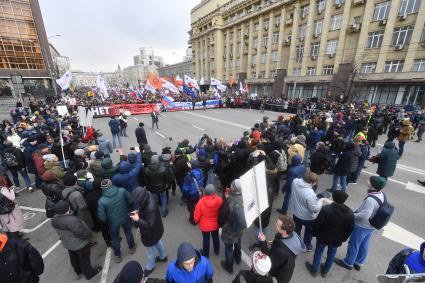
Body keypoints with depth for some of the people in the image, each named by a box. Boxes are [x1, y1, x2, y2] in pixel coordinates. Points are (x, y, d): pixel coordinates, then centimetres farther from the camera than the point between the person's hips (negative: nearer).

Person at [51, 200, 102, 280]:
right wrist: (89, 234, -10)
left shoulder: (55, 219, -12)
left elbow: (60, 232, 4)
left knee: (74, 258, 29)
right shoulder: (72, 220, -38)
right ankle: (89, 274, 38)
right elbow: (82, 233, -29)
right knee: (84, 259, 16)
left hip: (67, 244, 7)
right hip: (79, 245, -7)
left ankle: (78, 272, 52)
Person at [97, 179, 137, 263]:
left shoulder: (101, 201, -27)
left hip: (113, 222, -1)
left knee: (115, 238, 25)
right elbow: (130, 201, -10)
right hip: (125, 217, 1)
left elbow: (102, 217, -17)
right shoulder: (122, 191, -25)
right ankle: (131, 247, 51)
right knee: (128, 232, 28)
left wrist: (107, 220, 6)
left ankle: (117, 256, 46)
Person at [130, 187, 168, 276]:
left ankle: (150, 267, 50)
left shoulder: (151, 209, -45)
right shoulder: (148, 195, -19)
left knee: (151, 250, 21)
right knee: (158, 242, 32)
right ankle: (163, 256, 59)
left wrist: (138, 220, -33)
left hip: (151, 233, -8)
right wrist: (139, 211, -10)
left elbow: (150, 225, -32)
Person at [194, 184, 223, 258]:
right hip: (215, 224, 2)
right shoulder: (219, 200, -27)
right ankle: (217, 251, 53)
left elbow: (196, 216, -17)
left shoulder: (201, 202, -31)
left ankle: (205, 254, 47)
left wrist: (196, 221, 6)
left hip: (205, 226, -2)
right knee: (215, 237, 28)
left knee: (206, 239, 23)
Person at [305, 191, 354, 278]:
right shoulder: (350, 213, -16)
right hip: (337, 239, 3)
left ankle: (314, 270, 37)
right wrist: (344, 238, 15)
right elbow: (350, 229, -2)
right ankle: (325, 271, 44)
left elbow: (317, 223, -21)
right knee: (331, 254, 25)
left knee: (318, 252, 18)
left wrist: (314, 233, -1)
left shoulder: (326, 209, -30)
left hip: (323, 236, -3)